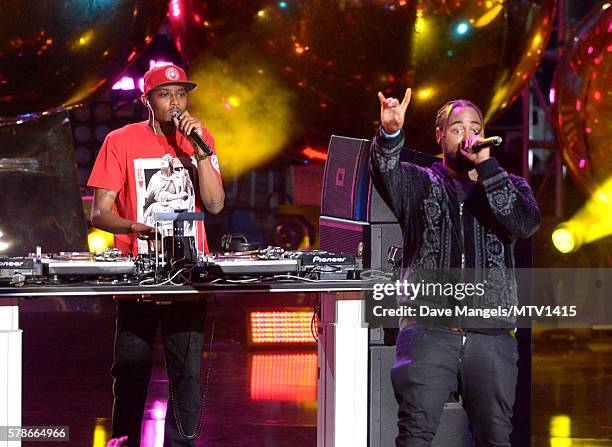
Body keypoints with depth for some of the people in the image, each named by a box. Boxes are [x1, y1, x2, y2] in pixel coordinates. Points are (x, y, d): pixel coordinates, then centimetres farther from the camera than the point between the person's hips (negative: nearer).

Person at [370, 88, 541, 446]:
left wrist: (486, 166, -7)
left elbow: (526, 224, -4)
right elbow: (386, 171, -9)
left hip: (491, 334, 2)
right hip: (429, 331, -1)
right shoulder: (418, 183, 13)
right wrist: (390, 134, -31)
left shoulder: (508, 186, 17)